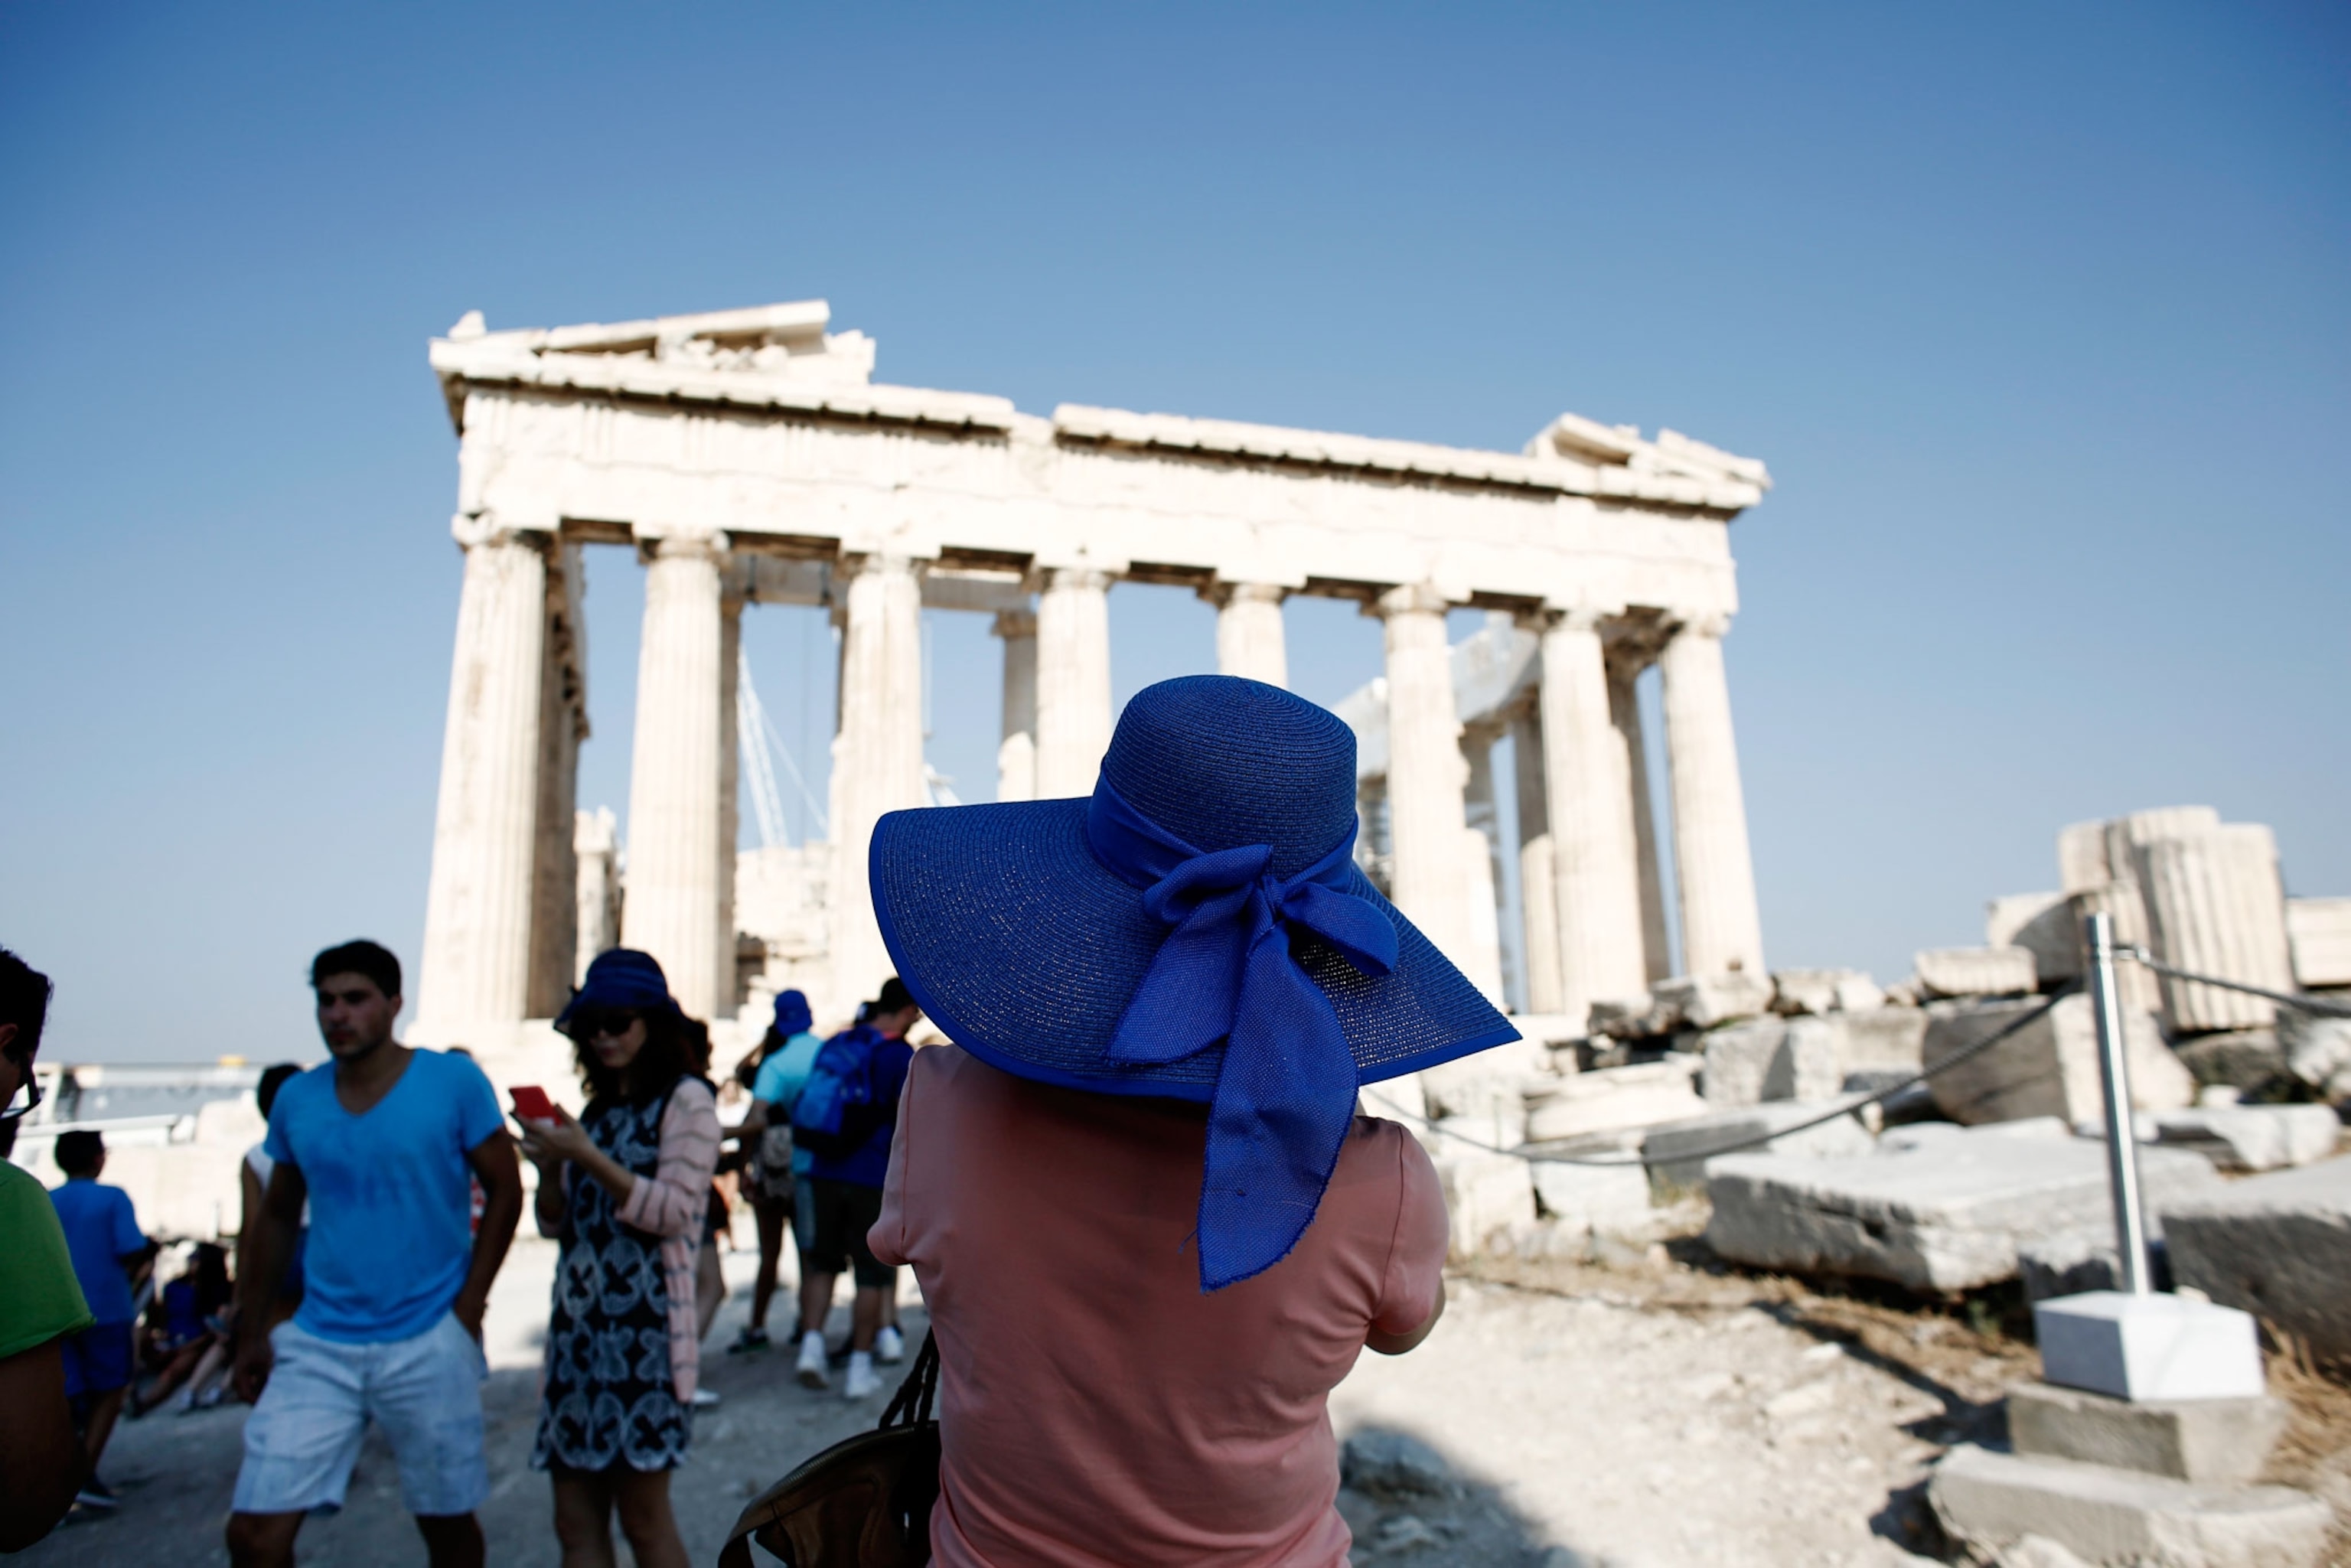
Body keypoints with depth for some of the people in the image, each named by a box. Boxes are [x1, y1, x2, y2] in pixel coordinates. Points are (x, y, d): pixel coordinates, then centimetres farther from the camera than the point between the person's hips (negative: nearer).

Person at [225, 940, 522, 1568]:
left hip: (429, 1345, -3)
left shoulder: (454, 1082, -7)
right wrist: (251, 1333, 11)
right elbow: (276, 1218, 13)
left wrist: (468, 1306, -9)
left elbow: (505, 1191, -3)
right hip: (317, 1344, 3)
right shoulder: (296, 1098, 4)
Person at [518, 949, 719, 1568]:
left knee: (643, 1515, -2)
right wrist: (550, 1166, -2)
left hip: (645, 1320, -7)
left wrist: (587, 1157, -16)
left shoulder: (686, 1100, -2)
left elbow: (672, 1211, -12)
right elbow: (558, 1225, 18)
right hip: (578, 1320, 7)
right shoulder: (598, 1109, 18)